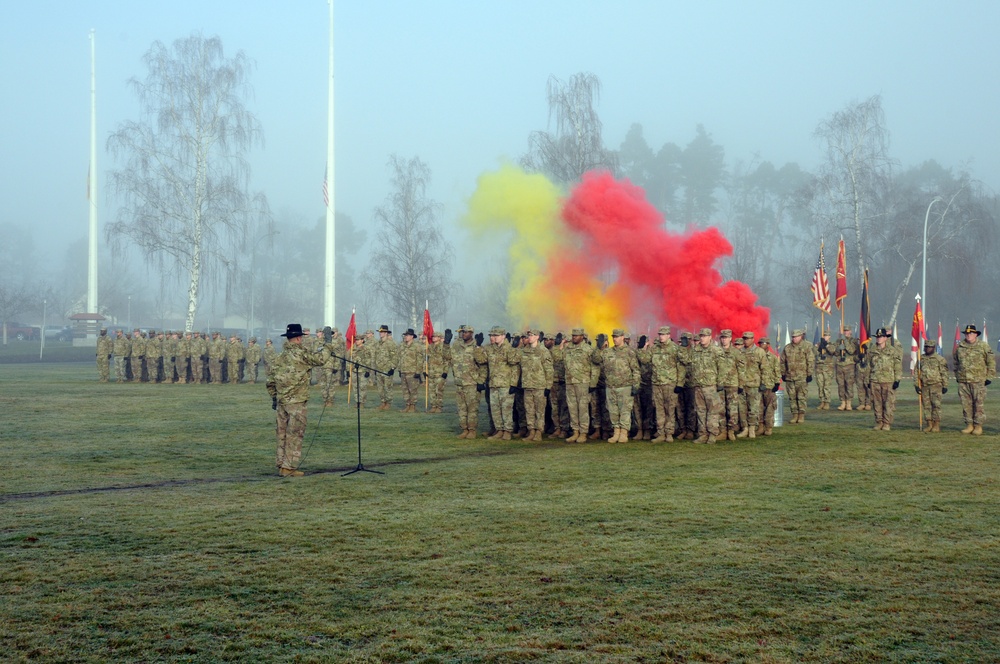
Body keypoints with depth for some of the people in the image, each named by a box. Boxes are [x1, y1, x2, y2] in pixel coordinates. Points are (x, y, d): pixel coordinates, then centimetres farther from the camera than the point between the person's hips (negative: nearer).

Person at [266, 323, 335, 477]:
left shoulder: (279, 356, 10)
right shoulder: (301, 353, -12)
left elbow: (271, 380, 12)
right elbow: (320, 359, -11)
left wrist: (274, 398, 21)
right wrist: (327, 346, 4)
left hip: (281, 401, 7)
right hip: (296, 401, -7)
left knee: (282, 434, 13)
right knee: (294, 435, -2)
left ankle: (281, 465, 18)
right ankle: (289, 467, -2)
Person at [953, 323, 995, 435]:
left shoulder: (983, 346, 1)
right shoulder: (959, 347, 12)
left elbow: (991, 362, 3)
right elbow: (956, 362, 25)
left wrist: (989, 377, -2)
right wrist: (957, 376, 19)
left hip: (978, 381, -4)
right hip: (963, 381, 4)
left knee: (979, 404, -3)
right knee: (966, 404, 5)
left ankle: (978, 426, 2)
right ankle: (969, 424, 13)